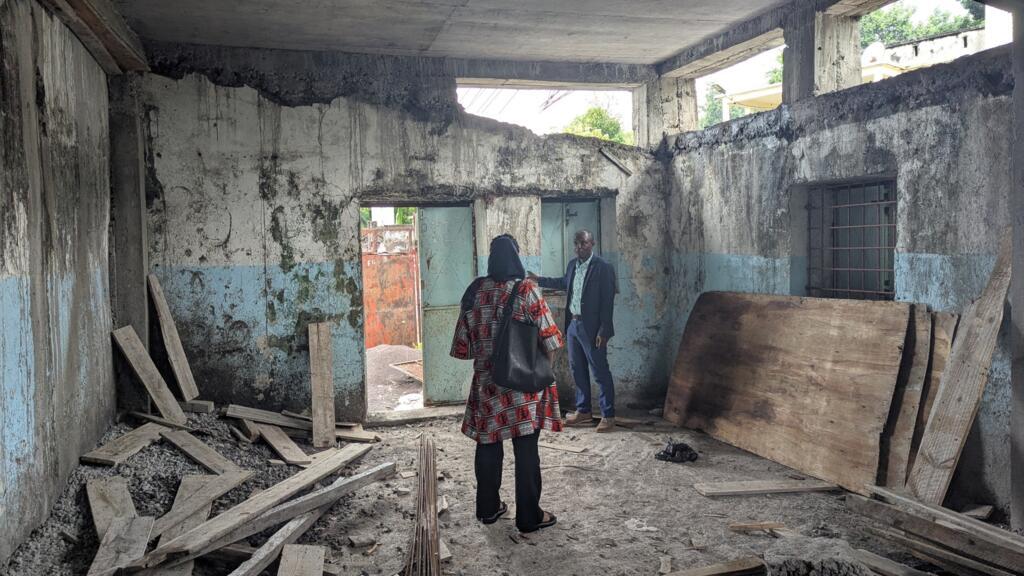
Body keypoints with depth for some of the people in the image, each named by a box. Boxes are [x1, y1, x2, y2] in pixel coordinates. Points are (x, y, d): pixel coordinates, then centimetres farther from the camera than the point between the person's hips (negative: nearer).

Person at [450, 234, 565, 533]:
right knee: (526, 449, 4)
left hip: (486, 384, 4)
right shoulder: (526, 290, -13)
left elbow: (462, 345, 4)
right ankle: (529, 516, 12)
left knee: (488, 446, 15)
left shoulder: (474, 292, 0)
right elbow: (549, 340, -11)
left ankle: (488, 508, 27)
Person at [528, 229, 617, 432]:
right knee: (577, 370, 15)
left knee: (600, 372, -2)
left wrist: (603, 331, -18)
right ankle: (583, 411, 27)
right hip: (573, 324, 8)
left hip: (591, 328, -8)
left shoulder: (603, 267, -13)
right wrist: (540, 280, 30)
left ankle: (608, 416, 6)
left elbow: (608, 301, -15)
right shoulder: (573, 265, 9)